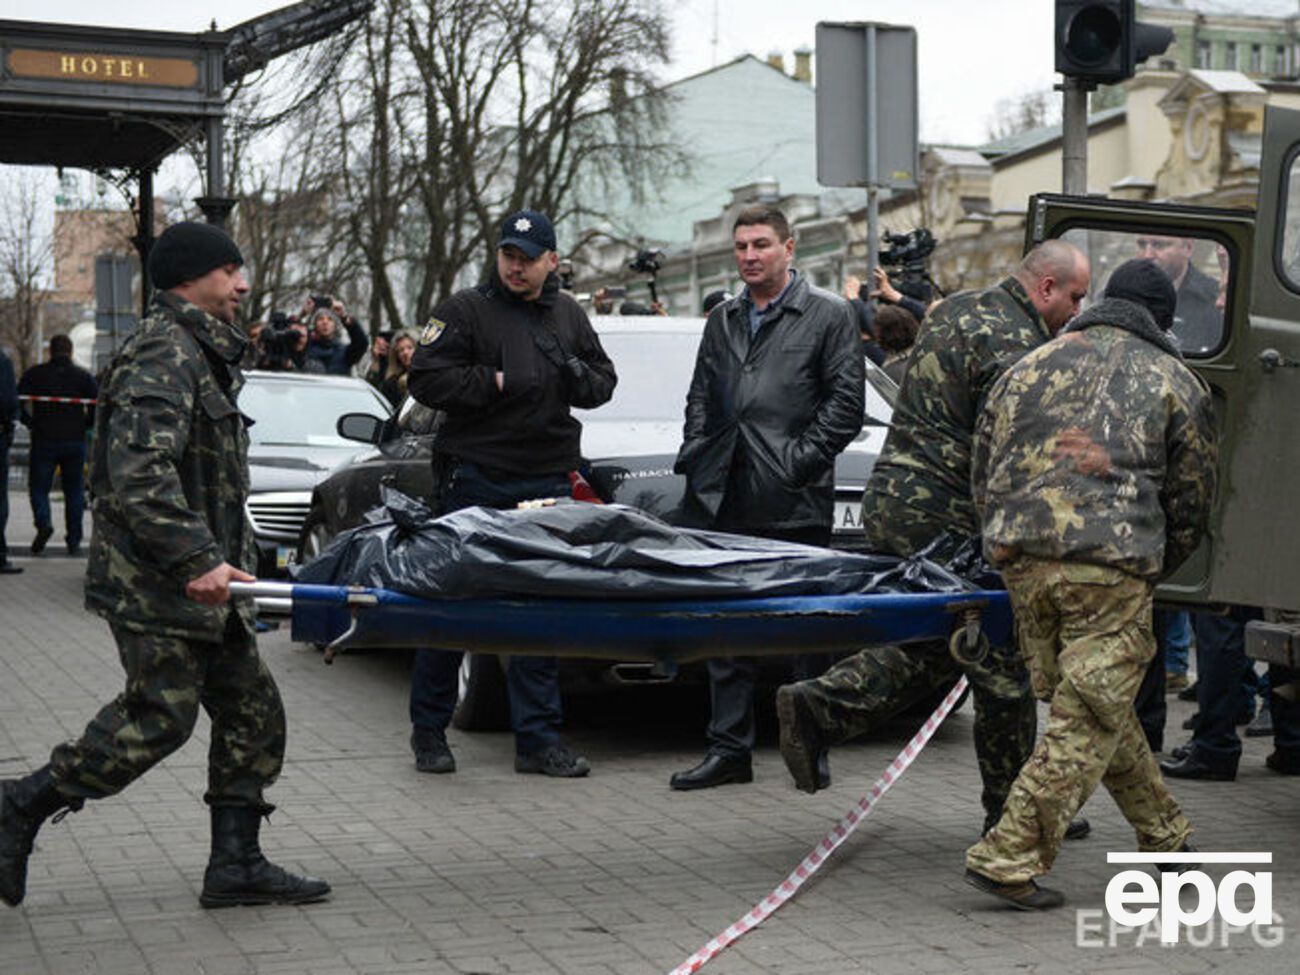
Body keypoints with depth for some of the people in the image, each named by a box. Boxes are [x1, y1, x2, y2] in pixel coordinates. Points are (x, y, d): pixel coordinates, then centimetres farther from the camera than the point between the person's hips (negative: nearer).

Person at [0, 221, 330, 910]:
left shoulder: (202, 354, 19)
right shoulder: (164, 356, -15)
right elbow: (141, 476, -27)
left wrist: (223, 557, 22)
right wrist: (198, 559, -32)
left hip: (198, 577, 10)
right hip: (154, 582, -10)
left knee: (251, 711, 8)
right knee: (160, 717, -8)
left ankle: (235, 863, 14)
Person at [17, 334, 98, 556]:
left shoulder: (34, 374, 2)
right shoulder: (84, 376, 3)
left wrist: (31, 423, 9)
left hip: (44, 440, -1)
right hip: (75, 442, 1)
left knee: (38, 487, 7)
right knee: (74, 490, 9)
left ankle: (44, 521, -21)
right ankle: (74, 542, 8)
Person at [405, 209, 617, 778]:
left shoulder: (570, 316, 14)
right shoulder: (466, 310, -2)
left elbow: (604, 382, 18)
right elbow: (426, 379, -8)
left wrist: (580, 378, -4)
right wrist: (495, 384, -15)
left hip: (546, 483, 4)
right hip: (474, 479, -4)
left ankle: (537, 739, 11)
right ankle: (429, 731, 15)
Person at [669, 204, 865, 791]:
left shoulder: (829, 316, 2)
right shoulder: (721, 321, 19)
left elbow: (845, 401, -4)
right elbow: (700, 399, 23)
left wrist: (801, 459, -11)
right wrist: (693, 457, 8)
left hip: (792, 503, -5)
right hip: (724, 501, 5)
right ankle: (729, 749, 13)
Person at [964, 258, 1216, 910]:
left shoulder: (1030, 367, 19)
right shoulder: (1173, 381, 10)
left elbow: (982, 472, 19)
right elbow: (1191, 499, 11)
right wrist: (1151, 570, 25)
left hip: (1022, 563, 5)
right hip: (1111, 565, -5)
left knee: (1101, 709, 18)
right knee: (1090, 720, 0)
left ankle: (1163, 833, 31)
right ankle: (1008, 856, -6)